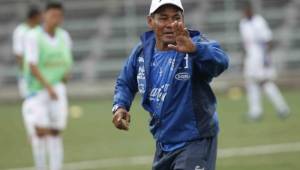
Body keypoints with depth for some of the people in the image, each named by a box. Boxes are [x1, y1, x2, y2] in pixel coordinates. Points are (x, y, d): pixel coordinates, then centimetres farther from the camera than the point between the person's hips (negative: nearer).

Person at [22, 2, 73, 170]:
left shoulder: (64, 36, 6)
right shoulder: (34, 37, -11)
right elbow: (32, 65, -18)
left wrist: (66, 74, -4)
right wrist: (48, 87, -27)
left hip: (57, 91, 4)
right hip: (37, 91, -4)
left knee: (55, 132, 2)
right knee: (40, 131, -13)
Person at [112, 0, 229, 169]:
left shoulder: (197, 44, -17)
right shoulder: (142, 52, 1)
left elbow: (220, 61, -39)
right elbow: (125, 83, 17)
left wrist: (194, 49, -59)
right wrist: (120, 106, -4)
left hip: (196, 143, -6)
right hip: (163, 144, 7)